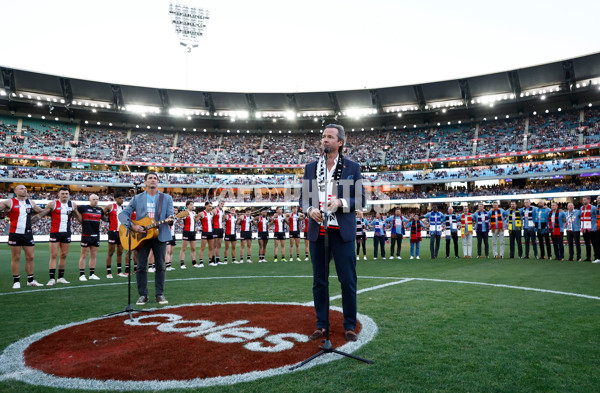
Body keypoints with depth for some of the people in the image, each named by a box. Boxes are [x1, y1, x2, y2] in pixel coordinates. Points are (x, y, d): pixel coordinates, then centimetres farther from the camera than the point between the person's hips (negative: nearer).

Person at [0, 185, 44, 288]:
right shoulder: (9, 202, -2)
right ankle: (16, 281, 11)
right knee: (16, 258, 2)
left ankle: (31, 280, 16)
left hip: (28, 234, 4)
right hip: (15, 234, -4)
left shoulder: (30, 202, 10)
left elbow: (41, 212, 23)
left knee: (30, 257, 6)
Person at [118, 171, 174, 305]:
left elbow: (170, 215, 2)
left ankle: (159, 294, 12)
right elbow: (123, 214, 4)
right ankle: (143, 295, 13)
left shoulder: (167, 198, 8)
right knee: (141, 267, 1)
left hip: (160, 235, 0)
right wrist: (132, 226, -12)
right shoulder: (137, 199, 8)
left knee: (160, 266, 3)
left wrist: (169, 220, -23)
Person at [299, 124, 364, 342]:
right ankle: (321, 325, 22)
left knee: (348, 280, 2)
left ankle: (350, 326, 17)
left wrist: (340, 202, -15)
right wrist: (310, 209, -9)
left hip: (342, 232, -2)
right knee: (319, 281, 9)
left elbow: (360, 200, 2)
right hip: (317, 232, 3)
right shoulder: (310, 167, 12)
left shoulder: (352, 167, 4)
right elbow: (303, 198, 12)